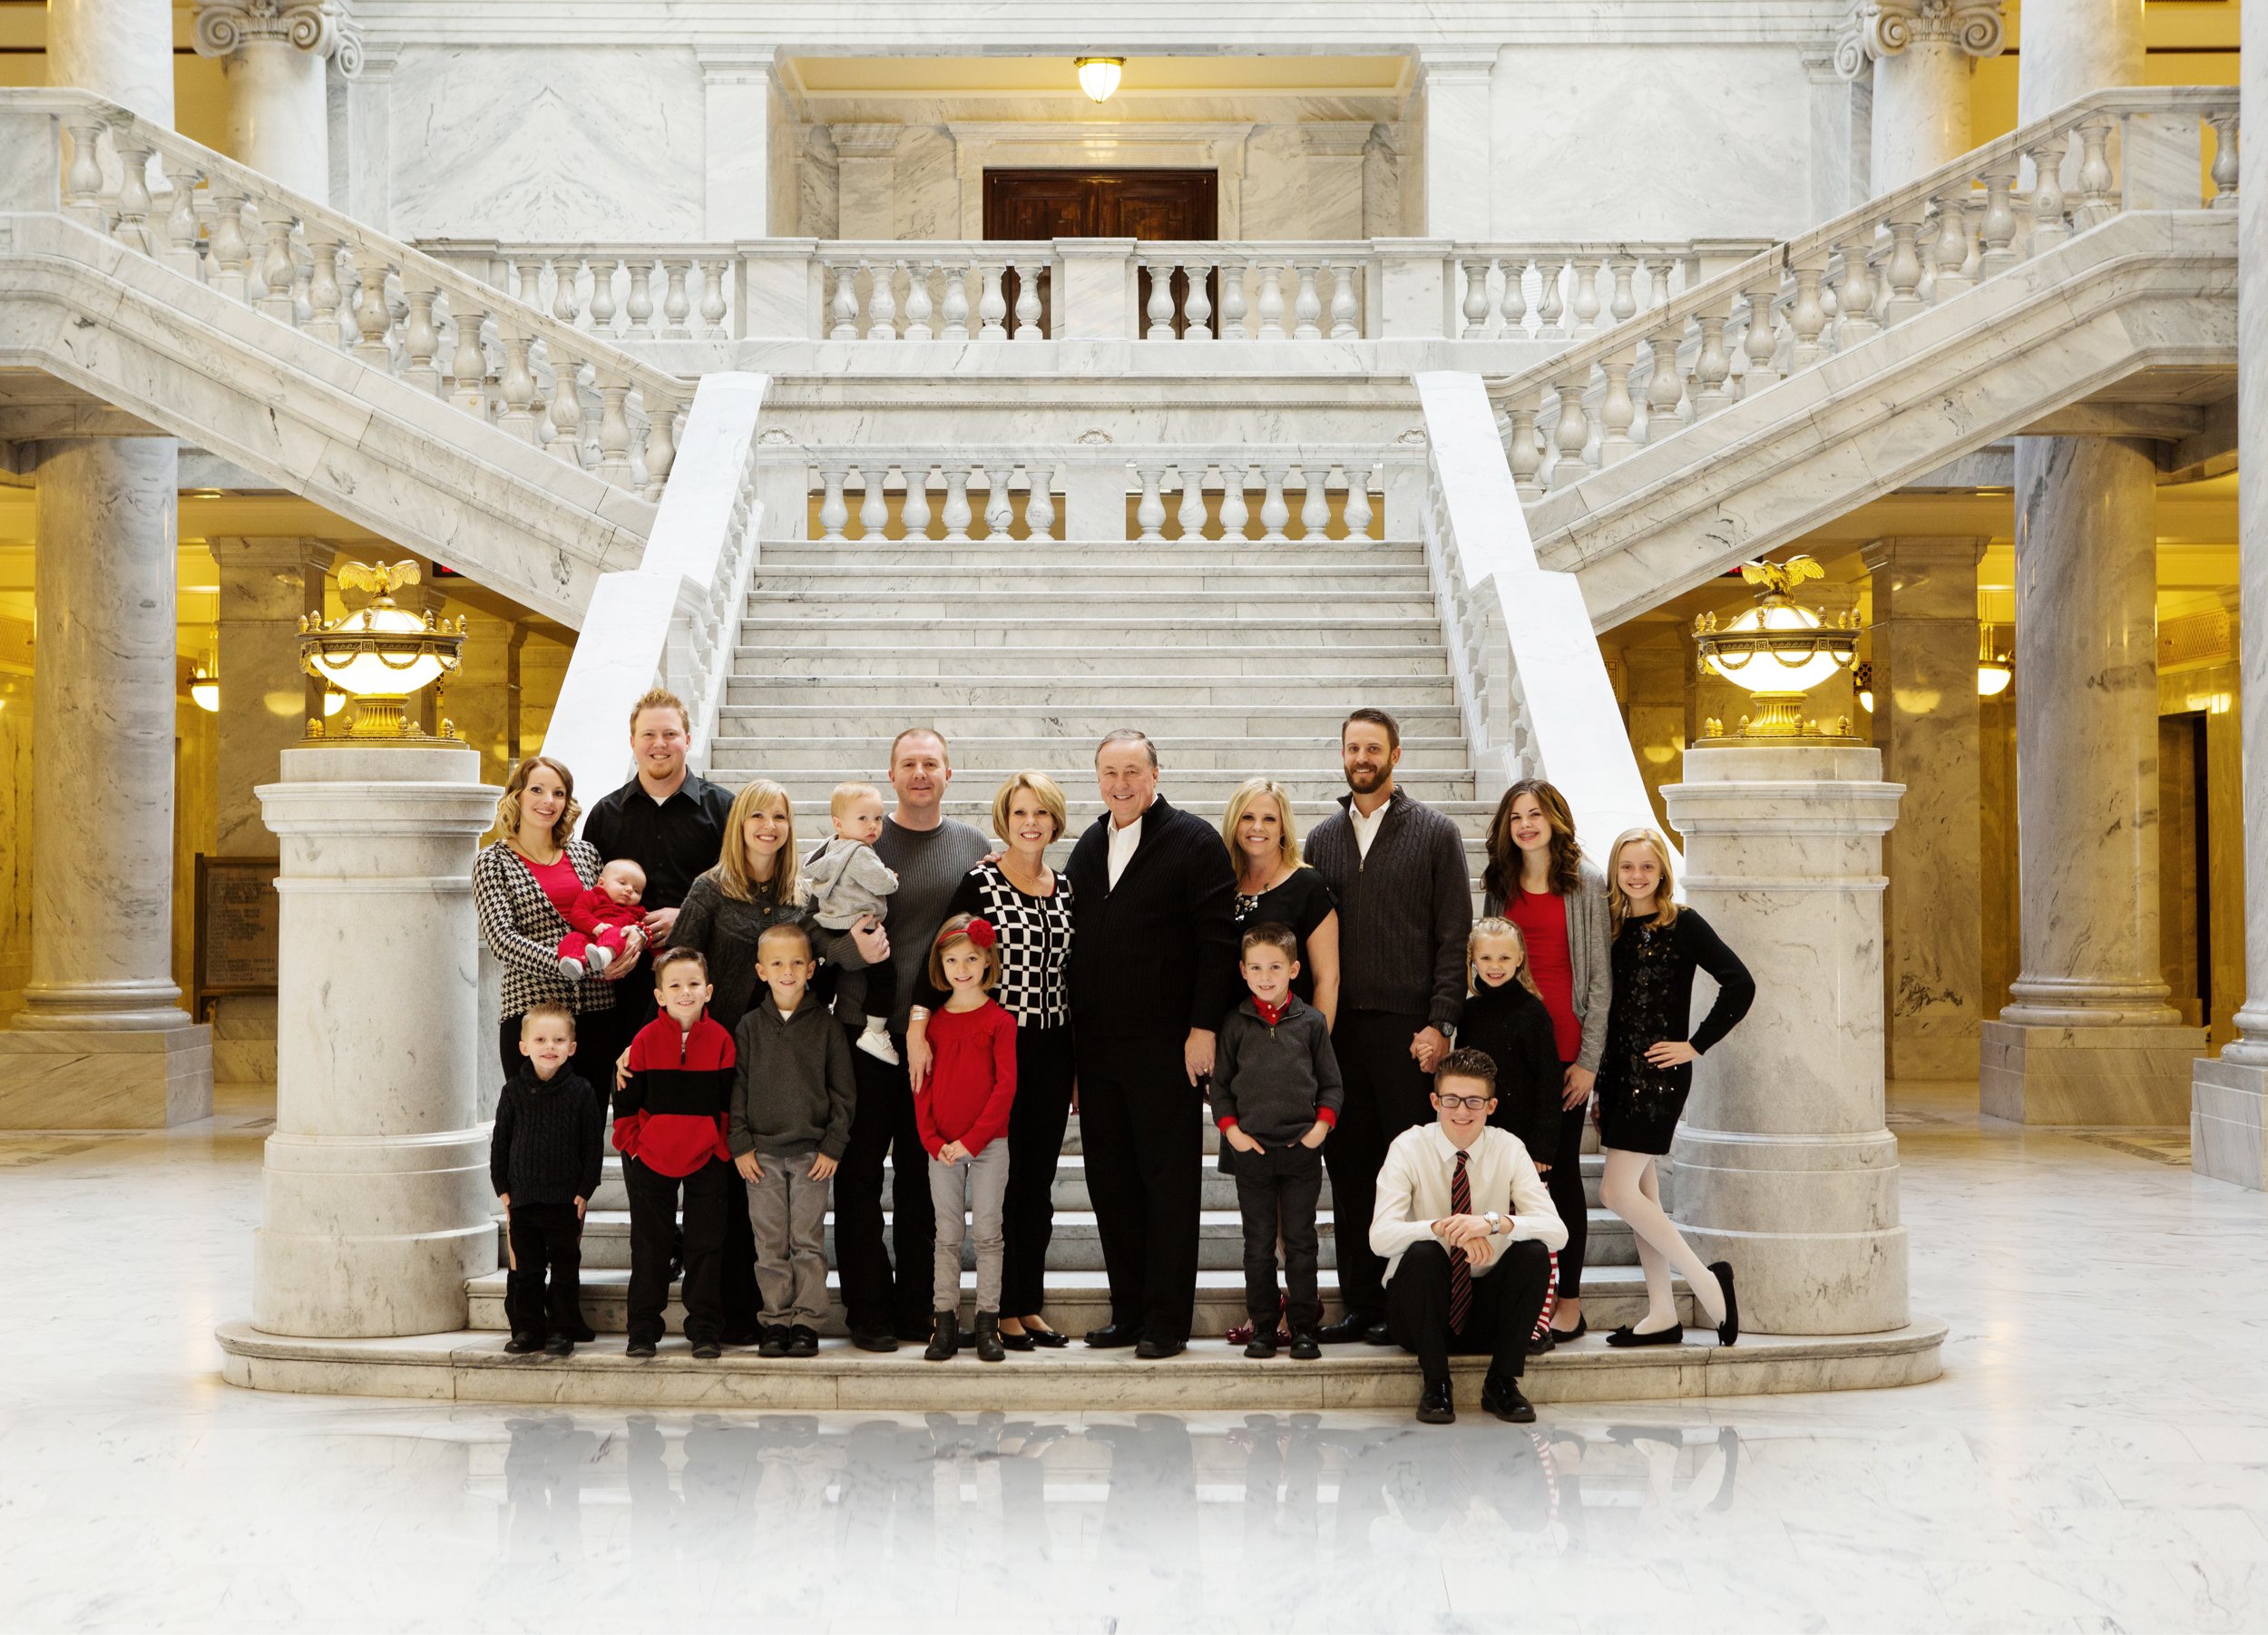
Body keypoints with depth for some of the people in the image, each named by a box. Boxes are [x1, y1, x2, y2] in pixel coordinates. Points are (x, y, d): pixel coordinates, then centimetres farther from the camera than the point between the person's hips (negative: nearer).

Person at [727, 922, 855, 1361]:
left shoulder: (824, 1025, 2)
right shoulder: (749, 1027, 5)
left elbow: (841, 1090, 3)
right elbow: (736, 1088, 6)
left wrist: (832, 1146, -3)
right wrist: (740, 1144, -2)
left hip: (811, 1151, -1)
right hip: (761, 1150, 1)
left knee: (808, 1240, 0)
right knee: (770, 1243, 3)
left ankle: (807, 1321, 6)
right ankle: (777, 1320, 11)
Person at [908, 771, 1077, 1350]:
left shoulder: (1065, 888, 10)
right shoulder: (981, 882, -6)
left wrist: (1078, 1063, 15)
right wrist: (919, 1022, -23)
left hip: (1053, 1047, 5)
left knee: (1040, 1183, 9)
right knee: (1003, 1178, -1)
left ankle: (1030, 1305, 17)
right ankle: (1004, 1310, 9)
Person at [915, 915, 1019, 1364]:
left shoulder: (1000, 1021, -3)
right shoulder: (933, 1021, 8)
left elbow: (1006, 1085, -8)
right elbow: (921, 1086, 7)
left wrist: (971, 1140, -13)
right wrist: (933, 1141, -5)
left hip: (988, 1145, -3)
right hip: (941, 1148, 3)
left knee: (987, 1233, 0)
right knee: (947, 1236, 6)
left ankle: (988, 1323, 5)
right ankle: (945, 1323, 9)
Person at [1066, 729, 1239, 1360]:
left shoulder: (1193, 840, -4)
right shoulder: (1087, 847, 14)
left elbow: (1218, 940, -8)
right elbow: (1077, 940, 16)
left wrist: (1203, 1028, -14)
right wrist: (1076, 1035, 11)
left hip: (1165, 1046, -6)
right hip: (1097, 1047, 6)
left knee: (1168, 1182, 0)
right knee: (1110, 1182, 8)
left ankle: (1166, 1320, 6)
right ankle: (1128, 1310, 17)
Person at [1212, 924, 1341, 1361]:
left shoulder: (1312, 1022, 3)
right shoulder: (1235, 1025, 3)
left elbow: (1331, 1084, 7)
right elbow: (1219, 1084, 7)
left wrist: (1322, 1126, -5)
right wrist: (1231, 1129, -4)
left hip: (1301, 1150, 0)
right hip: (1252, 1150, 0)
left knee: (1301, 1242, 4)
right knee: (1258, 1243, 6)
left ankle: (1304, 1327, 11)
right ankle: (1262, 1327, 13)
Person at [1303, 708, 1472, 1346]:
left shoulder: (1435, 833, 3)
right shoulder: (1324, 838, 15)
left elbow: (1455, 936, -2)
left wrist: (1440, 1024, -11)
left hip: (1406, 1026, -4)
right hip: (1338, 1027, 4)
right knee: (1348, 1167, 6)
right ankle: (1361, 1304, 13)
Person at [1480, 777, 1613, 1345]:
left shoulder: (1585, 882, -1)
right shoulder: (1498, 887, 12)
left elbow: (1599, 976, -3)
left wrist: (1589, 1059, -7)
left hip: (1564, 1050, -4)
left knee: (1560, 1171, 0)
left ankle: (1569, 1306, 8)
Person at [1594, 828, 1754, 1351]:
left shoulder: (1681, 924, -7)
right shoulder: (1613, 927, 10)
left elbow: (1740, 984, -13)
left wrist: (1696, 1045, -12)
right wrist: (1597, 1083, 11)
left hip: (1659, 1072, -7)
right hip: (1617, 1069, 7)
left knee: (1618, 1192, -12)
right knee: (1641, 1193, 9)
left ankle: (1705, 1278, -1)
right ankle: (1662, 1315, 15)